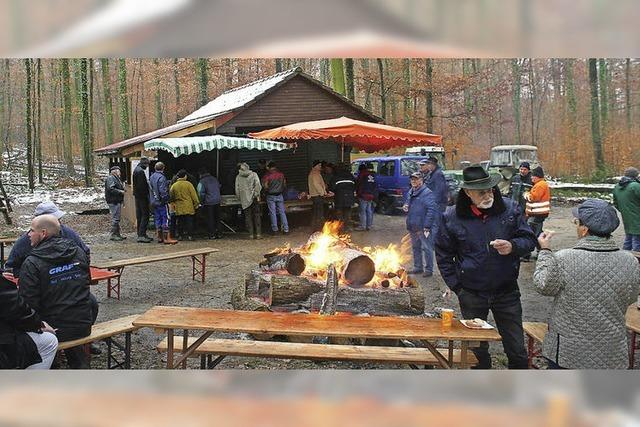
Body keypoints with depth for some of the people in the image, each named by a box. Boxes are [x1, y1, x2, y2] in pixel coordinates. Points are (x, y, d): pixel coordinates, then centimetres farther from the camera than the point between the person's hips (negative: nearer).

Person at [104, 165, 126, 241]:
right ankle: (113, 235, -7)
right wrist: (121, 192, -19)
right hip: (113, 201, -11)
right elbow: (111, 189, -23)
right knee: (115, 218, -11)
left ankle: (117, 234, 22)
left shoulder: (116, 178, 22)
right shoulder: (110, 178, -12)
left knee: (117, 218, 15)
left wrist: (123, 189, 8)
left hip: (117, 201, 11)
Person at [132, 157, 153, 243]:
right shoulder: (141, 171, -16)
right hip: (142, 196, -11)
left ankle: (140, 235, 18)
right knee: (145, 215, -9)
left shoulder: (136, 170, 17)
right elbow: (141, 185, -21)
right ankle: (141, 235, -12)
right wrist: (146, 195, -16)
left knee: (139, 216, 12)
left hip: (137, 196, 11)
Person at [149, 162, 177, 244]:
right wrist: (166, 199, -12)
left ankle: (160, 237, 17)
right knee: (166, 219, -5)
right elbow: (163, 191, -21)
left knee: (157, 219, 12)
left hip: (154, 202, 8)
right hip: (162, 202, -8)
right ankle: (167, 238, -7)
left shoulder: (151, 177, 11)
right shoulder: (161, 177, -15)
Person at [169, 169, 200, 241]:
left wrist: (174, 203, 21)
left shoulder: (174, 186, 1)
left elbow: (171, 197, 7)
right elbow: (194, 195, -5)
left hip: (179, 208, 2)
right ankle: (190, 235, 1)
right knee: (189, 221, 2)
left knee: (179, 222, 9)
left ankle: (180, 236, 11)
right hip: (189, 207, -2)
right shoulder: (188, 184, -7)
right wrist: (196, 204, 2)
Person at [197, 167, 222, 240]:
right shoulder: (215, 179, 9)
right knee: (217, 218, 13)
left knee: (210, 219, 3)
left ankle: (212, 234, 5)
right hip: (217, 201, 5)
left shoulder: (202, 182, -10)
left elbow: (201, 193, -15)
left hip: (208, 203, -5)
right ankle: (219, 233, 16)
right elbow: (219, 188, 20)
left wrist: (202, 201, -1)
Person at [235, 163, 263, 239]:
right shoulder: (254, 174, -1)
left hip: (244, 200, 1)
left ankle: (251, 234, 5)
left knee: (248, 217, 7)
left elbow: (237, 190, 5)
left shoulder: (238, 177, 2)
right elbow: (258, 185, -8)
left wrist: (240, 198, 16)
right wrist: (257, 195, -2)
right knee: (257, 216, 5)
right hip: (254, 199, -1)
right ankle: (258, 233, 1)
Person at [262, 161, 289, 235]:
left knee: (273, 213, 5)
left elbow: (265, 187, -10)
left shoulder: (267, 176, -11)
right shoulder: (281, 174, 0)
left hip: (271, 196, -3)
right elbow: (285, 185, 9)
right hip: (279, 195, 3)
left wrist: (266, 192, 10)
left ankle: (275, 229, 9)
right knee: (282, 212, 5)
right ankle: (286, 229, 4)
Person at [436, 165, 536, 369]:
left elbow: (529, 240, 2)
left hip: (506, 291, 1)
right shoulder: (452, 217, -8)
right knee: (477, 350, 15)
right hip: (471, 294, 0)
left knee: (517, 349, 11)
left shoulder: (509, 209, -5)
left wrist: (512, 246, -20)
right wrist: (455, 285, -3)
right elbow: (443, 254, 2)